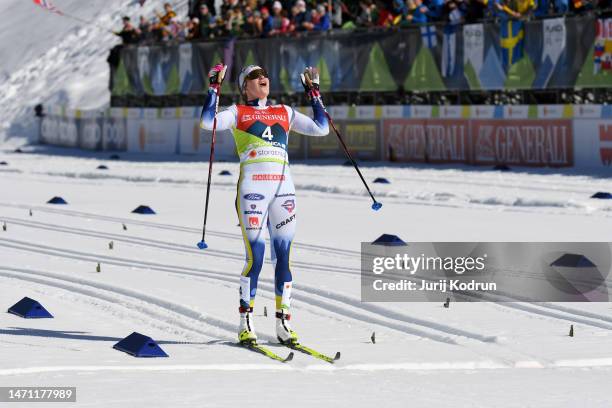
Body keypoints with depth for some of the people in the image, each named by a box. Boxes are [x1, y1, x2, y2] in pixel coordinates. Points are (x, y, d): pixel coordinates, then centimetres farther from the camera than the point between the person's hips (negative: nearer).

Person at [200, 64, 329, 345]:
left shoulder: (285, 113, 21)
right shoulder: (238, 113, 11)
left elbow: (321, 128, 19)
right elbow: (208, 121, -6)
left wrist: (313, 92, 21)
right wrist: (214, 87, -4)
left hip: (283, 187, 4)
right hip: (252, 186, -4)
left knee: (283, 256, 1)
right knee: (255, 257, -10)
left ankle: (283, 322, 7)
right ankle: (245, 323, -2)